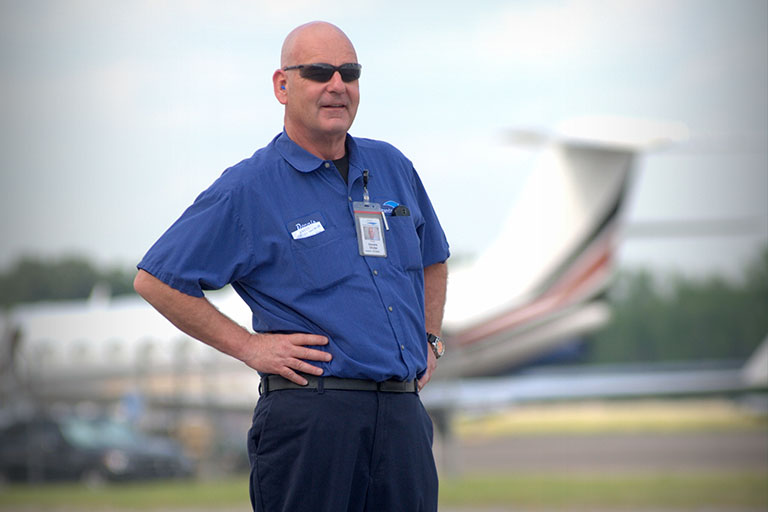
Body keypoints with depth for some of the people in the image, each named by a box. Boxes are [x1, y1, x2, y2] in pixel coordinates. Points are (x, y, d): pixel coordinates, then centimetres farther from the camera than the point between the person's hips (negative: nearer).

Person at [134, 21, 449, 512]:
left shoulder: (392, 167, 14)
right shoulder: (248, 189, -3)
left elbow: (432, 258, 32)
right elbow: (156, 280, -2)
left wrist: (430, 339, 19)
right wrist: (248, 346, -6)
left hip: (404, 413, 5)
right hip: (311, 413, -5)